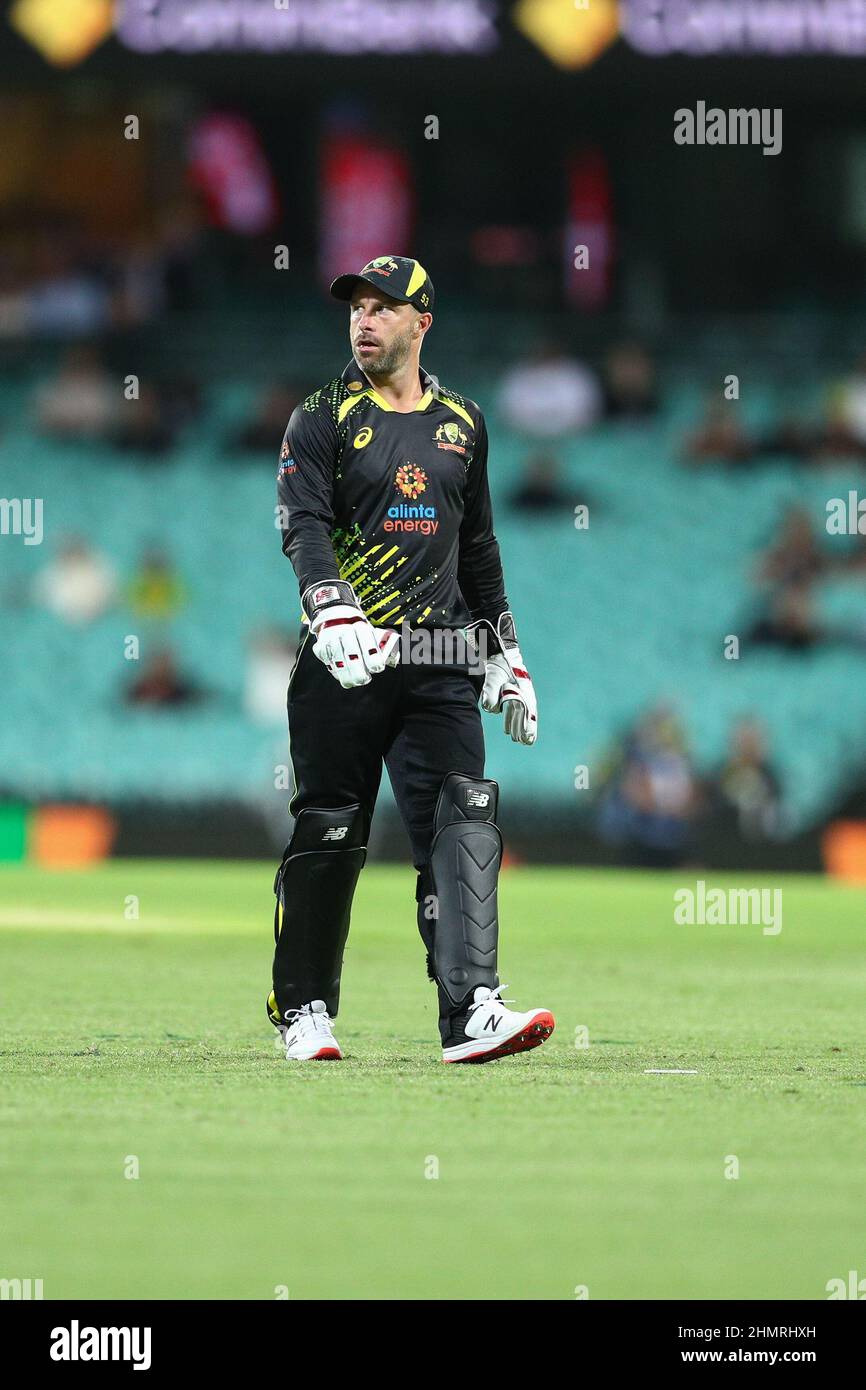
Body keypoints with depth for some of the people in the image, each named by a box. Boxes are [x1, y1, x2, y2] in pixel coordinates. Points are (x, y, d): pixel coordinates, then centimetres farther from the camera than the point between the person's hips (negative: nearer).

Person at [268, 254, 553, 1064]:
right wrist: (332, 612, -31)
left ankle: (471, 1013, -19)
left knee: (462, 828, -11)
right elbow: (304, 526, -13)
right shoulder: (323, 421, 2)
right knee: (328, 836, 2)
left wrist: (505, 653, 19)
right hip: (343, 662, -3)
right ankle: (302, 1009, 17)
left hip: (439, 664, 3)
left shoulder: (461, 424, 16)